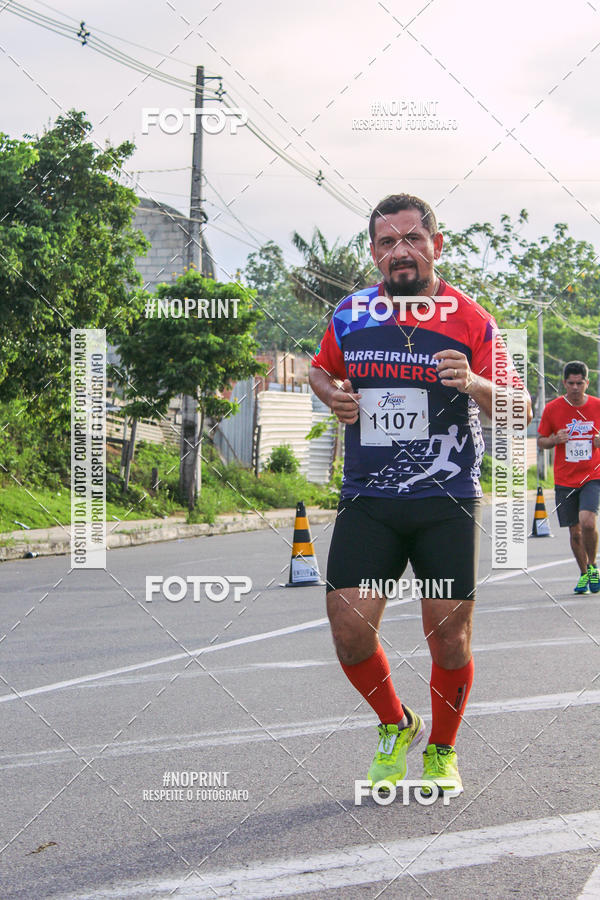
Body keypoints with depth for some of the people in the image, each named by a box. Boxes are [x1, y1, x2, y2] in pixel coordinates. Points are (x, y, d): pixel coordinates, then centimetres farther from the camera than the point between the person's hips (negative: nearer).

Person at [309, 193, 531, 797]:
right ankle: (395, 726, 19)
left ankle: (442, 749, 24)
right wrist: (332, 395, 3)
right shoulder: (351, 315, 7)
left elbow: (519, 410, -2)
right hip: (367, 499, 2)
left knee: (449, 635, -1)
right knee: (349, 628, -8)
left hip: (447, 501, -2)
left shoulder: (470, 320, -1)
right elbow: (321, 369, 26)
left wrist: (477, 385, -23)